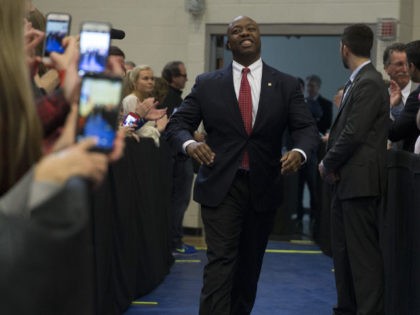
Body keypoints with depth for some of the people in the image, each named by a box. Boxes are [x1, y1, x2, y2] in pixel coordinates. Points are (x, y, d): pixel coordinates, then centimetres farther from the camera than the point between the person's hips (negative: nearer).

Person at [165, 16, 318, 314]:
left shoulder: (287, 85, 5)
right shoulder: (207, 84, 4)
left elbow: (307, 127, 0)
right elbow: (177, 124, 3)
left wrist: (299, 151, -23)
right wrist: (189, 143, -20)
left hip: (264, 188, 2)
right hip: (221, 186, -2)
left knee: (250, 264, 14)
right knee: (220, 260, -11)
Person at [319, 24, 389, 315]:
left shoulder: (369, 83, -15)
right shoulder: (356, 82, 14)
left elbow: (354, 133, -21)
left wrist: (328, 164, -8)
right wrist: (331, 163, 1)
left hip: (360, 181, -10)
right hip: (346, 181, 10)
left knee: (363, 252, -6)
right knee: (343, 249, 15)